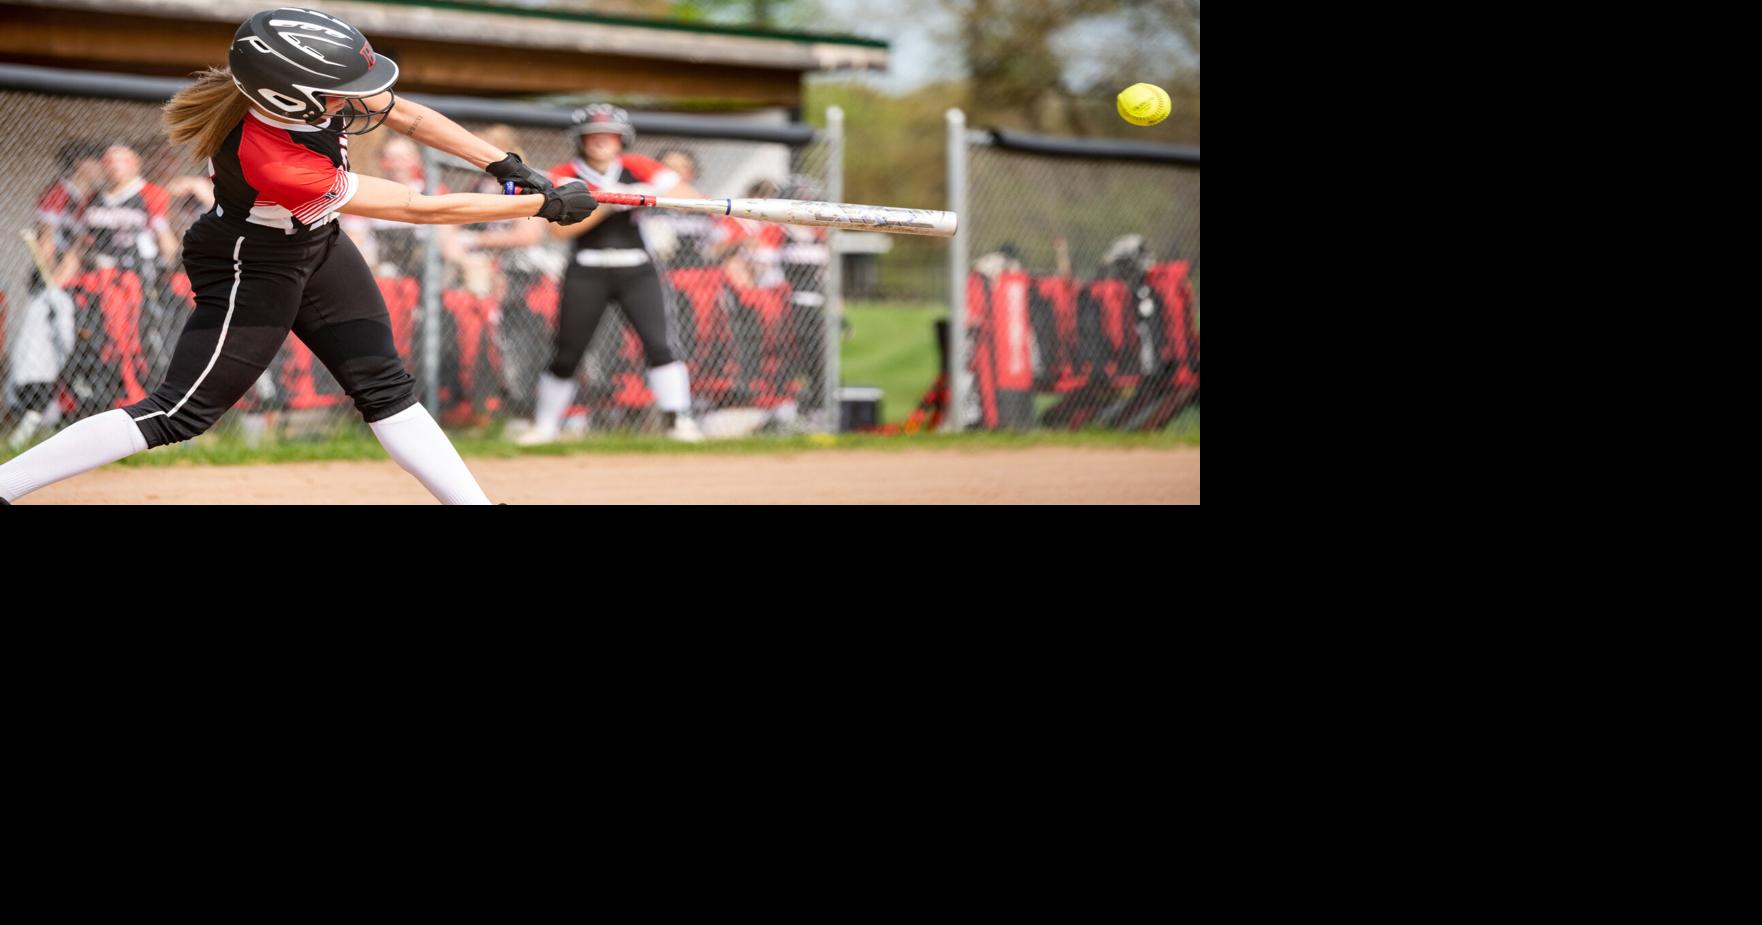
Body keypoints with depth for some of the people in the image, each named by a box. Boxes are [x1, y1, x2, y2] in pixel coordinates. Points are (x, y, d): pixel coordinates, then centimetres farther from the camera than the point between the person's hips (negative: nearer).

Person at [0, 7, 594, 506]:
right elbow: (420, 209, -33)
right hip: (254, 271, -7)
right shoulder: (272, 163, -39)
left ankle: (474, 502, 18)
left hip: (317, 248, 7)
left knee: (386, 390, 11)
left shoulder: (298, 92, -22)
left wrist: (504, 165, -11)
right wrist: (543, 206, -27)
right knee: (179, 415, -5)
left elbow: (406, 115, -3)